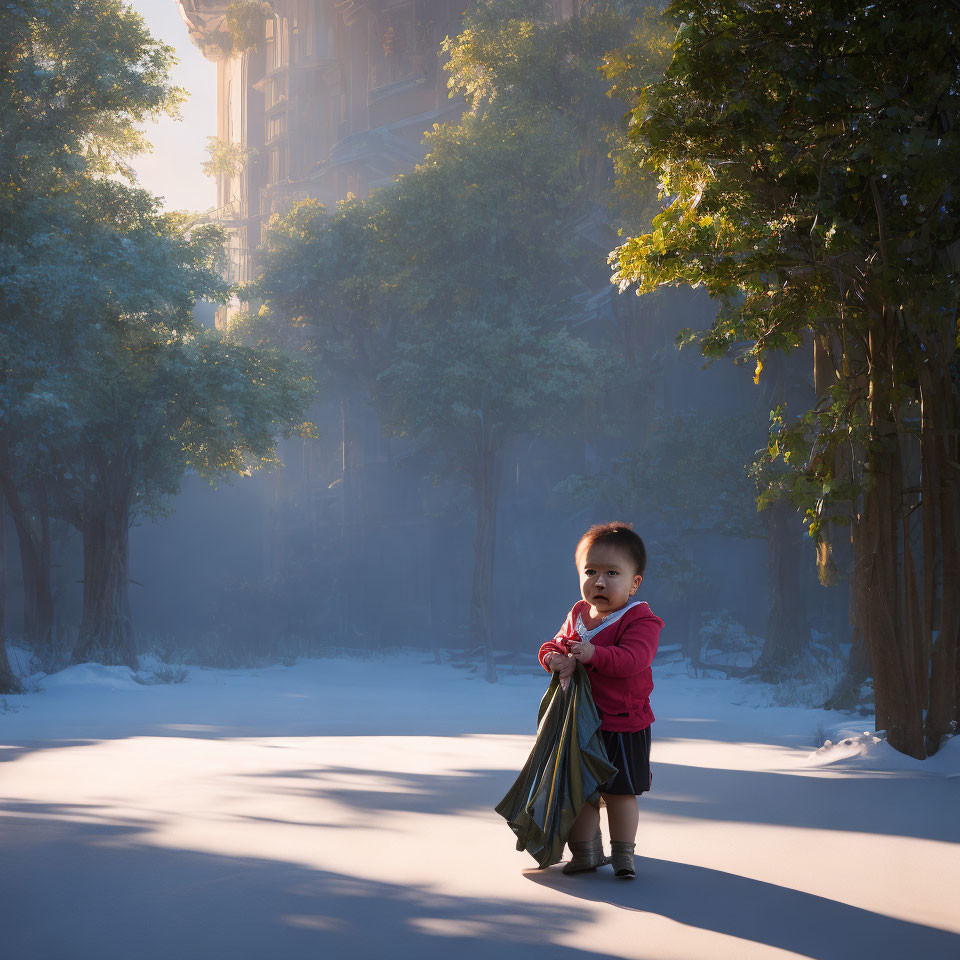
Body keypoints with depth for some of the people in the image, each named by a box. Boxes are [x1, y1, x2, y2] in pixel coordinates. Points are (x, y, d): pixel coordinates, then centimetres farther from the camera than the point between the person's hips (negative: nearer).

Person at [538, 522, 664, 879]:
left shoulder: (639, 620, -13)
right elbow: (555, 645, 14)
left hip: (623, 724, -5)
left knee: (620, 791, 5)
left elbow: (633, 658, -27)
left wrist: (594, 654, -40)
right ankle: (584, 851, 25)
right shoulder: (577, 615, 7)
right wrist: (554, 657, -10)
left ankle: (623, 853, 20)